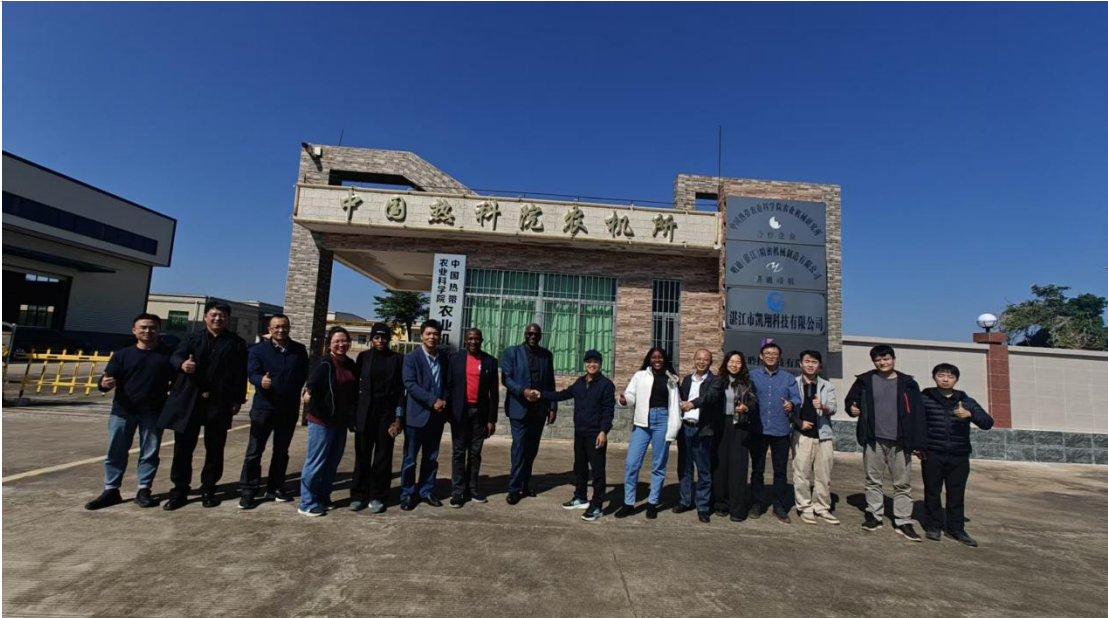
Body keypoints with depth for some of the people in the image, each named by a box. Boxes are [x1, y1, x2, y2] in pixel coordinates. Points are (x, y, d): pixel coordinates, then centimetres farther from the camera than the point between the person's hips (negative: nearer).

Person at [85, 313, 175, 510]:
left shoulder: (167, 355, 3)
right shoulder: (122, 355, 4)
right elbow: (106, 381, 1)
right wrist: (105, 383, -23)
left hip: (153, 413, -1)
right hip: (122, 411, 1)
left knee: (150, 453, 5)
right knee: (116, 452, 8)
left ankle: (144, 491, 15)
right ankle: (111, 490, 19)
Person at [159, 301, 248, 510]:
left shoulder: (236, 343, 6)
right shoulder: (192, 339, 10)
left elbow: (240, 374, 3)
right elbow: (175, 357, -8)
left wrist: (237, 400, -4)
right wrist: (182, 364, -32)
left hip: (219, 403, -1)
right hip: (188, 400, 1)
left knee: (214, 448, 6)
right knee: (183, 447, 5)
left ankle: (208, 490, 19)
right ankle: (179, 491, 17)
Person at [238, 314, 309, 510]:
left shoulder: (299, 350, 6)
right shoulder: (258, 349, -2)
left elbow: (304, 374, 12)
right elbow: (252, 373, -15)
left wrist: (299, 391, 0)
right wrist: (261, 381, -36)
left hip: (289, 408, 3)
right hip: (264, 406, -3)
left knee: (281, 451, 12)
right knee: (254, 450, -1)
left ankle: (275, 488, 24)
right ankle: (247, 491, 8)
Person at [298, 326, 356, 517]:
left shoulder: (350, 364, 7)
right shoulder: (325, 363, -12)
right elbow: (313, 382, -28)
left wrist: (351, 414, 9)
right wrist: (309, 392, -46)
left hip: (341, 421, 7)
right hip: (322, 420, -7)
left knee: (332, 462, 15)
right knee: (316, 462, 0)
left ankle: (323, 498, 28)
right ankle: (307, 503, 12)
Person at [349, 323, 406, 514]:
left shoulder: (397, 359, 1)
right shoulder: (363, 357, 4)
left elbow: (401, 389, -1)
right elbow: (355, 385, 5)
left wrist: (398, 417, -7)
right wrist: (352, 413, -1)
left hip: (387, 413, -1)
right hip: (365, 412, 1)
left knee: (383, 457, 3)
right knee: (362, 455, 5)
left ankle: (377, 497, 12)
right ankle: (359, 495, 16)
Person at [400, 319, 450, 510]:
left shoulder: (444, 357, 7)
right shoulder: (411, 357, -6)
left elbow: (447, 383, 11)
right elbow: (410, 384, -15)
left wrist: (444, 400, -8)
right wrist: (433, 401, -19)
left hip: (437, 416, 4)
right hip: (417, 415, -4)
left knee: (431, 458, 12)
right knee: (410, 458, 5)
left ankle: (426, 491, 25)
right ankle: (407, 494, 18)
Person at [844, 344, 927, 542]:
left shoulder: (907, 383, 2)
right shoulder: (865, 381, 3)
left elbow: (918, 414, 1)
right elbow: (851, 400, 12)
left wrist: (919, 443, -3)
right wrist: (851, 408, -12)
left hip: (899, 442, 0)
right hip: (873, 440, 0)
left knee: (903, 483, 7)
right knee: (873, 481, 10)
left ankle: (903, 522, 17)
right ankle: (874, 516, 22)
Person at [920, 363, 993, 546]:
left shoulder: (966, 401, 8)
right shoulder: (925, 399, 1)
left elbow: (988, 423, -2)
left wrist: (969, 414, -21)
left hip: (959, 456, 2)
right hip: (932, 454, -2)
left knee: (956, 494, 7)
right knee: (932, 492, 6)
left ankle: (956, 528, 21)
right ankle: (934, 526, 18)